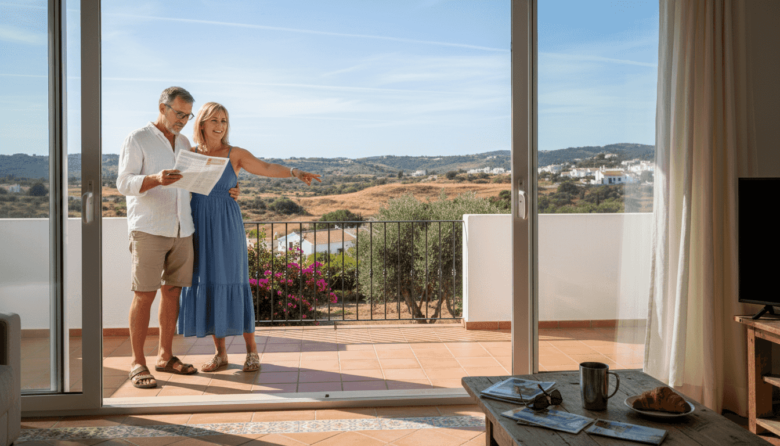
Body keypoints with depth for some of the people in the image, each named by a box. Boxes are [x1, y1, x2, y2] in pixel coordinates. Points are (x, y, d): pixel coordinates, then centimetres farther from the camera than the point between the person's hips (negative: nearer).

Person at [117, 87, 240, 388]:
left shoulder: (184, 143, 18)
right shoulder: (138, 140, -1)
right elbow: (124, 183, -9)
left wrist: (226, 191, 9)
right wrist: (156, 179, -28)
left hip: (182, 229, 6)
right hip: (149, 229, -6)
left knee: (173, 291, 8)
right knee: (144, 295, -6)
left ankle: (165, 356, 18)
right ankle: (137, 363, 3)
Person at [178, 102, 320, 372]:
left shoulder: (235, 154, 2)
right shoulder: (189, 154, 9)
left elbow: (267, 168, -12)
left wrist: (296, 173, -27)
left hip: (226, 227, -2)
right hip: (198, 227, 3)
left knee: (233, 284, -4)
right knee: (206, 286, 3)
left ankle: (252, 351, 8)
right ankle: (220, 354, 13)